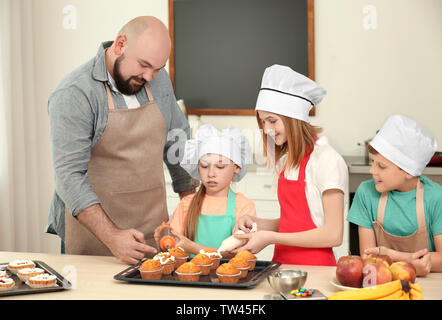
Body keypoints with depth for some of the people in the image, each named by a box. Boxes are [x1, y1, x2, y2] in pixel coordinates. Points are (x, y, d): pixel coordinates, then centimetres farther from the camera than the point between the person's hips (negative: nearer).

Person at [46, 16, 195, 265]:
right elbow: (70, 175, -21)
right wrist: (112, 237, -29)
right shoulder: (73, 95, -16)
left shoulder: (159, 80, 5)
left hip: (154, 226, 5)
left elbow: (178, 140, 16)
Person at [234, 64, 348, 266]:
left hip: (314, 266, -6)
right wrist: (255, 223, 3)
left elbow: (333, 235, -13)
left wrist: (271, 238, -11)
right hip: (283, 262, 6)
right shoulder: (285, 160, 14)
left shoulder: (327, 160, -9)